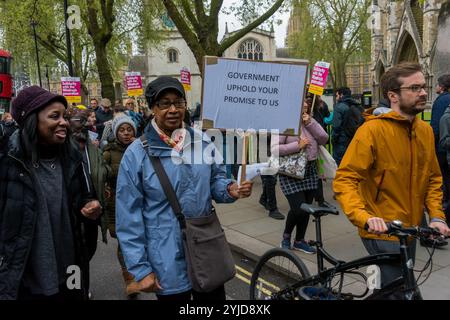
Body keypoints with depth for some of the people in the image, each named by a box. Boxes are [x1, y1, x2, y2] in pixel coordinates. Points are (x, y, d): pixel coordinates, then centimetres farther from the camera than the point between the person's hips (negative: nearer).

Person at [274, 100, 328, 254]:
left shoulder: (310, 122, 9)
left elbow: (324, 139, 0)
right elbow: (274, 149, -16)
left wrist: (310, 123, -9)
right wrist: (297, 145, -18)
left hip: (310, 170, 6)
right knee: (298, 209, -11)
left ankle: (299, 240, 29)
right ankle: (286, 236, 18)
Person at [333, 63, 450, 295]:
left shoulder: (426, 130, 3)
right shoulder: (373, 130, -17)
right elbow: (344, 180, -21)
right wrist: (364, 217, -34)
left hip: (410, 231, 7)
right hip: (383, 233, -7)